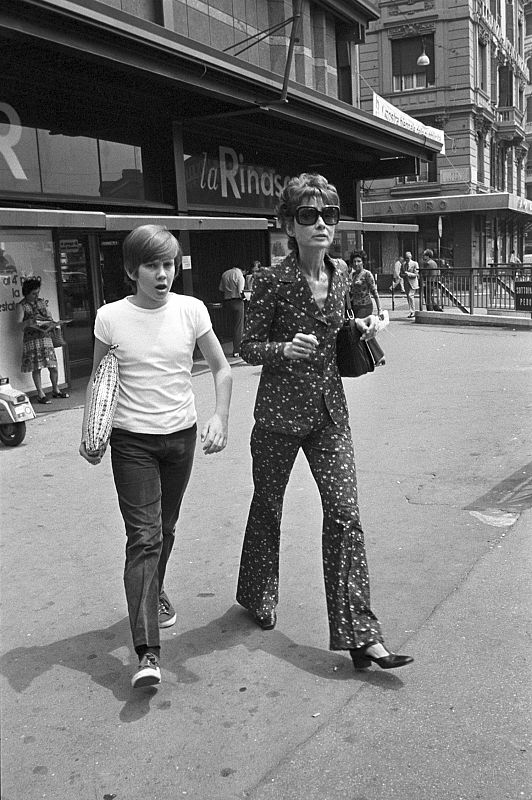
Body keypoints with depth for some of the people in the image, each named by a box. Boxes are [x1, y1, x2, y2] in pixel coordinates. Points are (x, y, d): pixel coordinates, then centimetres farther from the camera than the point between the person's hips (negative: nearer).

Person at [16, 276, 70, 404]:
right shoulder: (21, 306, -3)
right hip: (31, 339, -4)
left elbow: (49, 316, 18)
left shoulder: (41, 302, 12)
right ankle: (41, 394, 7)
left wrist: (51, 323, -4)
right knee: (36, 368, -1)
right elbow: (19, 323, -9)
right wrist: (29, 322, -28)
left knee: (53, 366, 3)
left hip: (45, 336, 4)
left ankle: (56, 390, 21)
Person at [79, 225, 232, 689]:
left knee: (166, 529, 18)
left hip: (182, 436, 2)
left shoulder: (191, 310, -5)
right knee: (144, 537, -8)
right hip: (132, 441, -2)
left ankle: (155, 593, 47)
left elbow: (221, 368, 2)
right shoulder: (111, 317, -7)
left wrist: (220, 416, -14)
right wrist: (88, 432, -3)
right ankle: (148, 653, -7)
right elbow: (98, 377, 6)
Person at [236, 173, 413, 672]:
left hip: (329, 409, 4)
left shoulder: (341, 273, 4)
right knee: (267, 506, 13)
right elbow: (248, 346, -7)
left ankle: (360, 634, 4)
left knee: (344, 513, -2)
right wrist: (284, 349, -26)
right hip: (279, 411, -4)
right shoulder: (273, 280, -12)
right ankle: (257, 597, 39)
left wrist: (360, 328, -1)